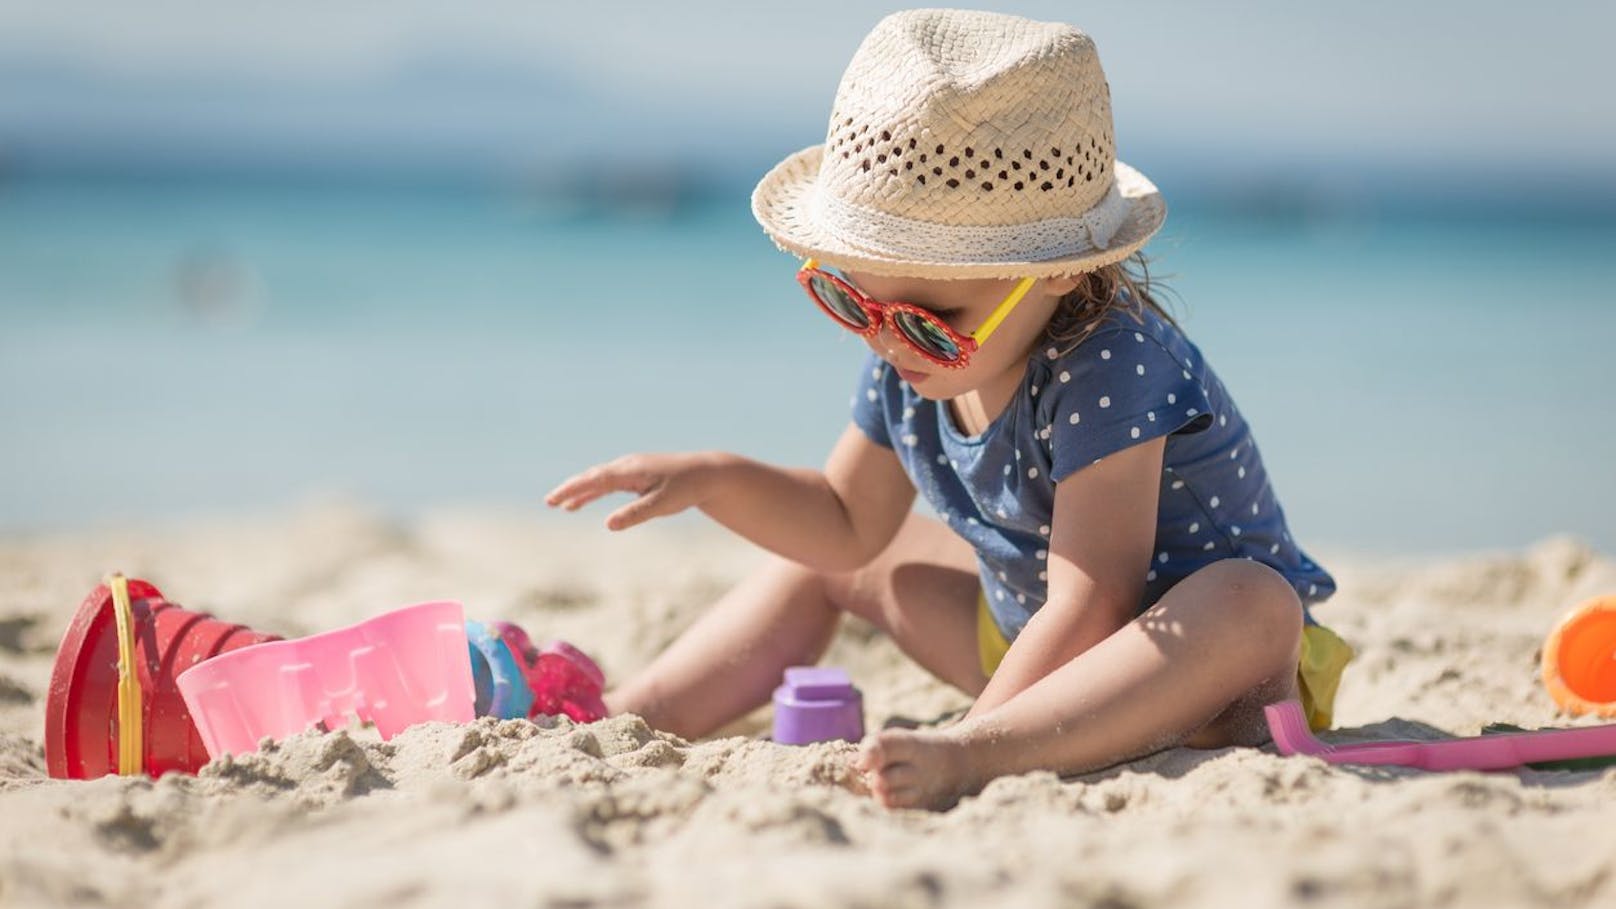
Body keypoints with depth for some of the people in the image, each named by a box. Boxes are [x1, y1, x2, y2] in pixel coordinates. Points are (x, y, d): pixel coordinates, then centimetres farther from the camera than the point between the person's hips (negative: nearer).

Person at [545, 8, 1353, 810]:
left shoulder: (1106, 368, -31)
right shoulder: (911, 362, -6)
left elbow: (1089, 607, -37)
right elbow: (848, 522, 10)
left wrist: (967, 753, -42)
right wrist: (712, 479, -4)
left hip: (1194, 657, -8)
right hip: (1029, 637, 8)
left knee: (1251, 606, -42)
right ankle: (631, 717, 9)